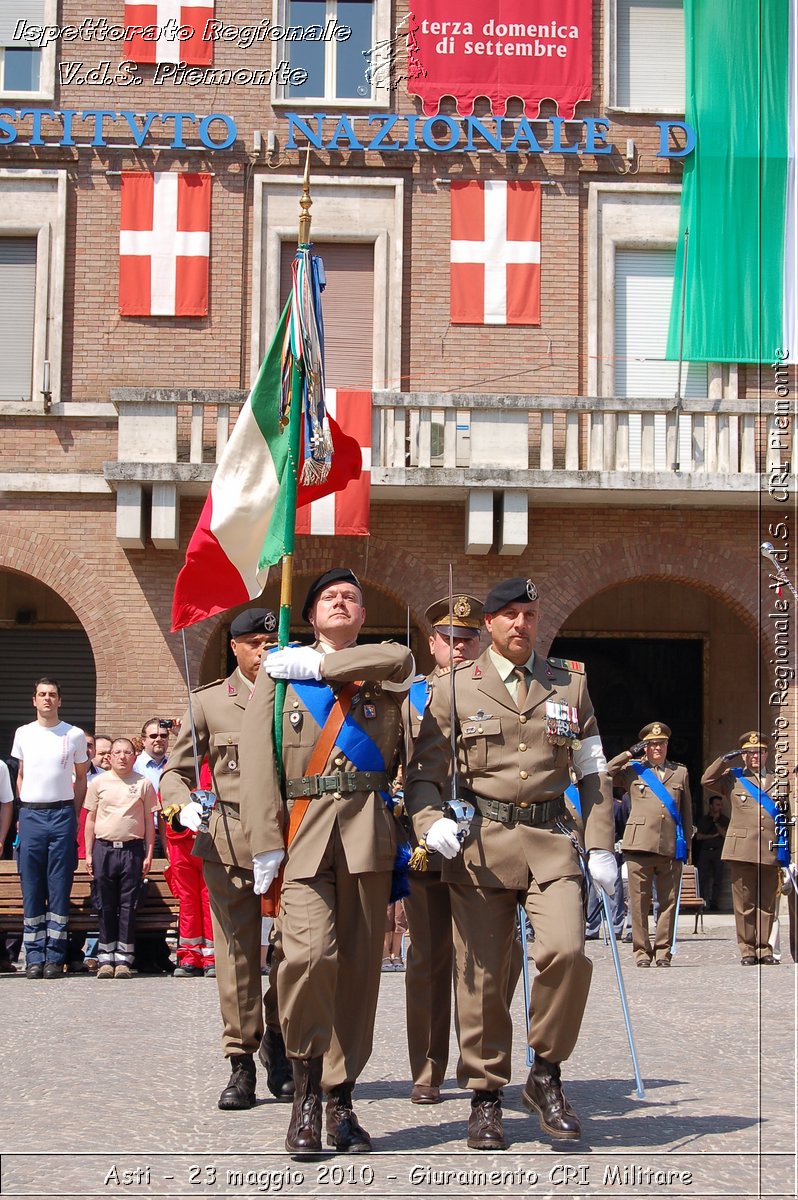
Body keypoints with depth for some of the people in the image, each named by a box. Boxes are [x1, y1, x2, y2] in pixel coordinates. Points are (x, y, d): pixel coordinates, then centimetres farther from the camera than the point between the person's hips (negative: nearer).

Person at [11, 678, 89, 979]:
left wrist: (73, 813, 2)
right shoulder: (23, 734, 10)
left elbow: (81, 777, 10)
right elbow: (21, 776, 18)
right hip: (31, 815, 2)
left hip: (62, 814, -1)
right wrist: (25, 811, 8)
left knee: (60, 886, -1)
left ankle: (55, 957, 3)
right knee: (31, 887, 1)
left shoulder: (74, 735, 4)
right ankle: (34, 957, 5)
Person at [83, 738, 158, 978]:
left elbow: (149, 821, 8)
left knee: (128, 906, -1)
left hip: (132, 849, -1)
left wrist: (149, 854, 2)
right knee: (106, 906, 3)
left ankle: (123, 960, 3)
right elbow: (90, 819, 11)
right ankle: (106, 960, 8)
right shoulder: (98, 782, 8)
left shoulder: (143, 784, 6)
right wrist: (88, 854, 6)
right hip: (104, 848, 1)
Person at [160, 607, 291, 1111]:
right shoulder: (209, 702, 9)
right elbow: (176, 771, 10)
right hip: (229, 845, 0)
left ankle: (281, 1044, 21)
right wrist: (184, 805, -11)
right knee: (237, 955, 0)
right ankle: (241, 1063, 8)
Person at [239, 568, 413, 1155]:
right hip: (302, 828, -2)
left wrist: (318, 665, -4)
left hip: (368, 829, 2)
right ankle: (306, 1088, -1)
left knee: (360, 963, 1)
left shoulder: (384, 673, 17)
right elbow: (257, 761, 4)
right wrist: (265, 843, -7)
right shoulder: (280, 673, 14)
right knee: (310, 951, -19)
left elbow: (401, 660, -10)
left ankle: (341, 1098, 11)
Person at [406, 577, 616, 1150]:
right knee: (481, 974, 1)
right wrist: (430, 823, -14)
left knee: (567, 952, -18)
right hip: (480, 843, -1)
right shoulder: (455, 689, 6)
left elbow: (593, 773, 14)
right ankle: (486, 1095, 16)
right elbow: (424, 771, 5)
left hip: (552, 842, 1)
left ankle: (546, 1073, 3)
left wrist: (600, 847, 5)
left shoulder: (571, 684, 12)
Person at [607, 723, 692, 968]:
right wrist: (629, 754, -1)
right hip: (640, 845, -2)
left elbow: (687, 812, 18)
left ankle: (662, 951, 10)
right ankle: (641, 952, 5)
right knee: (639, 902, -1)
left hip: (671, 847, 2)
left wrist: (686, 845, 10)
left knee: (669, 901, 3)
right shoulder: (633, 770, 12)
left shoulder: (680, 772, 18)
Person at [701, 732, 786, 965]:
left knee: (767, 904, 2)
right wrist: (725, 760, -4)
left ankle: (764, 949, 9)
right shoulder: (733, 778, 12)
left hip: (770, 852, 2)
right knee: (744, 904, -1)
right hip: (742, 850, -2)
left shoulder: (777, 781, 18)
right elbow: (706, 780, 1)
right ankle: (747, 950, 5)